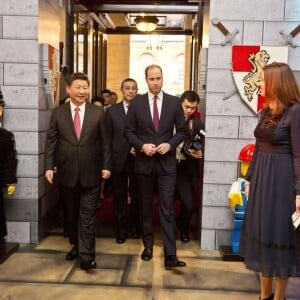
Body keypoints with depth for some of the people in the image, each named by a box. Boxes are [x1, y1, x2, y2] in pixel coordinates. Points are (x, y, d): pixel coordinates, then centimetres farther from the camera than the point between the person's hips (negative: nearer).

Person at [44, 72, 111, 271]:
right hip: (67, 173, 2)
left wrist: (106, 166, -3)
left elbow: (105, 142, 2)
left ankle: (86, 256, 1)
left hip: (90, 173, -2)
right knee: (72, 214, 16)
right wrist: (49, 166, -4)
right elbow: (51, 142, 3)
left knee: (88, 215, -2)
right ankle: (76, 246, 34)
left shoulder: (98, 113, 0)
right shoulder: (58, 113, 3)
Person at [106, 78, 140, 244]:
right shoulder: (112, 111, 5)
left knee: (136, 195, 10)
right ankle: (122, 228, 22)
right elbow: (108, 137, 4)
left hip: (138, 159, -1)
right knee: (119, 196, 8)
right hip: (118, 160, 1)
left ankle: (135, 226, 29)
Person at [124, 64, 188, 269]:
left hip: (166, 162, -1)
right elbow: (129, 131, 4)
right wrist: (142, 146, -12)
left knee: (167, 209, -5)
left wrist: (170, 144, -12)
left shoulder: (174, 102, 1)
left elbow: (182, 131, 5)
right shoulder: (136, 103, 2)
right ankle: (148, 246, 28)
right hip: (144, 162, 2)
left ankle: (170, 255, -4)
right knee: (145, 207, 12)